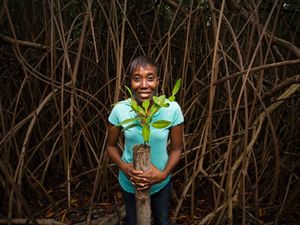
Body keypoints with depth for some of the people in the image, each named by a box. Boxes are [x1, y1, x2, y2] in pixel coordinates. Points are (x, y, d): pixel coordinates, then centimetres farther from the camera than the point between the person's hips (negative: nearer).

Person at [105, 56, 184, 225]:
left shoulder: (172, 109, -22)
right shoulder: (120, 110, -21)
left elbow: (177, 148, -11)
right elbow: (111, 145, -6)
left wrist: (163, 174, -24)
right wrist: (124, 167, -23)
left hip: (161, 182, 0)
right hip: (130, 183, 0)